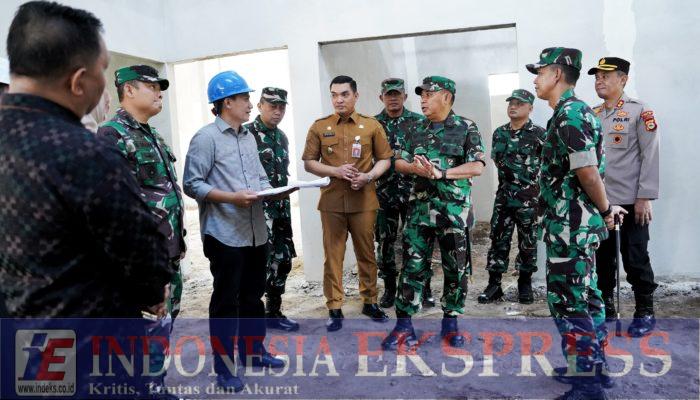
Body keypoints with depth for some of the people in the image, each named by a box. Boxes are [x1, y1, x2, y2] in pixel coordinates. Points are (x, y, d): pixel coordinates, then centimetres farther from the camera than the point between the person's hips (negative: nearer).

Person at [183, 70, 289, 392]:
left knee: (253, 296, 18)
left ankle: (253, 352, 33)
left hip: (255, 232, 8)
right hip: (224, 234, -8)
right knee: (225, 301, 3)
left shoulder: (249, 137, 15)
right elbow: (192, 184, -14)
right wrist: (232, 198, -21)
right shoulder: (206, 138, -9)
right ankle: (223, 366, 17)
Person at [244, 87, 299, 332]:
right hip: (258, 208, -8)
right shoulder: (247, 133, -8)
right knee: (262, 262, -9)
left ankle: (273, 312, 24)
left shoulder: (282, 137, 16)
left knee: (283, 259, 11)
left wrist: (285, 198, 17)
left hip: (281, 208, 8)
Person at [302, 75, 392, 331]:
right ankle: (334, 308, 14)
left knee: (367, 253, 9)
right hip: (331, 200, 0)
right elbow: (308, 163, 6)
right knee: (333, 255, 4)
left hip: (364, 200, 0)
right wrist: (335, 171, -11)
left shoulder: (372, 125, 5)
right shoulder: (319, 127, 5)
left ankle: (370, 301, 25)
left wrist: (368, 176, -10)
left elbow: (385, 159, 9)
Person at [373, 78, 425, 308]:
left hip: (412, 191, -1)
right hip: (383, 192, 2)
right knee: (385, 241, 7)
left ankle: (423, 287, 17)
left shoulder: (418, 122, 2)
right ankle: (389, 288, 21)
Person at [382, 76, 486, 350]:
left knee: (456, 267, 7)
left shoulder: (466, 128, 0)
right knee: (412, 264, 2)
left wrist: (440, 173, -18)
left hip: (453, 209, -3)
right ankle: (403, 325, 9)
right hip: (419, 206, 3)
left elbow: (477, 166, -9)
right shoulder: (417, 129, 13)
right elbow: (399, 162, 11)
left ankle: (450, 322, 23)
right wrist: (415, 168, -11)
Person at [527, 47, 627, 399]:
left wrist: (605, 210, -8)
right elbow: (582, 171, 17)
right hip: (576, 223, 10)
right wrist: (605, 209, 15)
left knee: (569, 302, -2)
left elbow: (588, 171, -21)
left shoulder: (570, 113, -15)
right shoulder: (572, 112, 16)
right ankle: (594, 367, 31)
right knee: (584, 296, 17)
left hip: (570, 225, -10)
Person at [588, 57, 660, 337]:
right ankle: (605, 305, 26)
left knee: (635, 258, 3)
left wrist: (645, 198, -14)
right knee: (603, 256, 13)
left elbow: (650, 156, -9)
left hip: (630, 201, -5)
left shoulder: (640, 111, -5)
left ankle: (645, 313, 18)